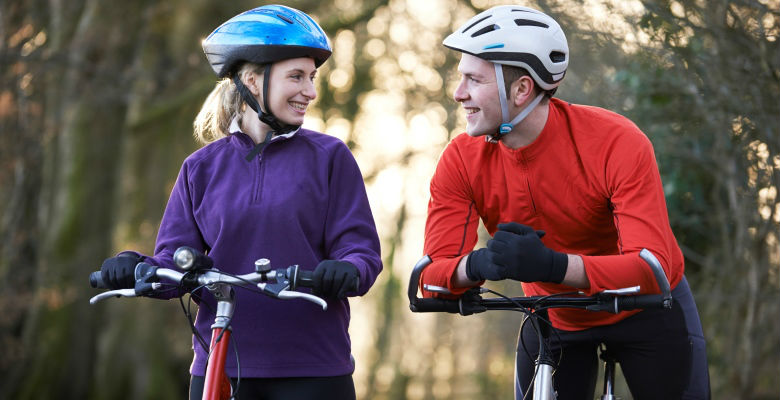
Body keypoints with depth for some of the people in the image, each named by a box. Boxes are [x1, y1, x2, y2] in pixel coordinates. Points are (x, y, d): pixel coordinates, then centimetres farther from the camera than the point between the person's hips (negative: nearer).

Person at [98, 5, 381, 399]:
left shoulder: (329, 157, 3)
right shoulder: (201, 168, 8)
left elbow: (362, 250, -3)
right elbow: (175, 257, 5)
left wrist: (346, 271, -26)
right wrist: (136, 268, -17)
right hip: (219, 365, 2)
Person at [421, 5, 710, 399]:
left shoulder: (617, 142, -30)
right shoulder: (462, 160, -19)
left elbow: (652, 268, -38)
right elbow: (432, 278, -23)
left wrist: (553, 265, -54)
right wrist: (478, 264, -47)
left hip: (646, 311, -2)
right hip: (554, 319, 3)